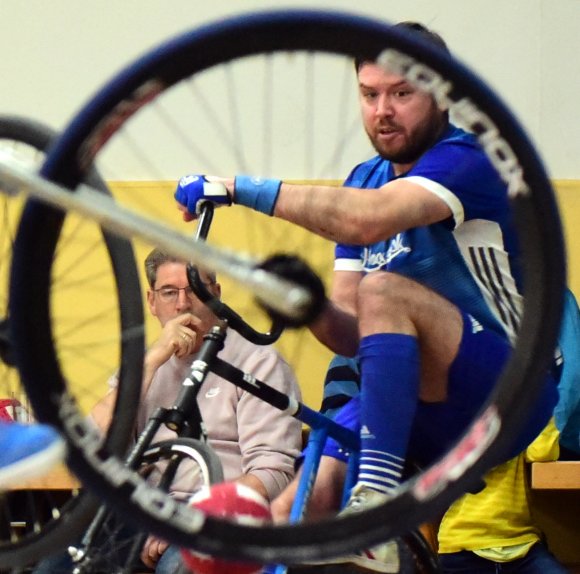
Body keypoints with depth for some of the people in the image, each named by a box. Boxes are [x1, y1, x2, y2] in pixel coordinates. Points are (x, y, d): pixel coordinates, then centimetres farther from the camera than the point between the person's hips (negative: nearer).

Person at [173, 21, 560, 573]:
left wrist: (240, 188, -29)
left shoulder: (468, 162, -12)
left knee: (385, 291, -32)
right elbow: (353, 334, 7)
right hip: (423, 412, 7)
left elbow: (369, 219, -34)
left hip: (511, 396, -7)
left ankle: (375, 520, -38)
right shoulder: (365, 180, 12)